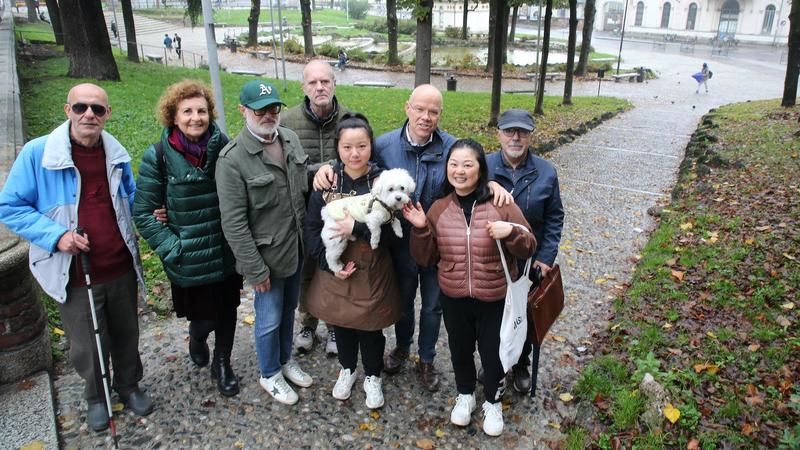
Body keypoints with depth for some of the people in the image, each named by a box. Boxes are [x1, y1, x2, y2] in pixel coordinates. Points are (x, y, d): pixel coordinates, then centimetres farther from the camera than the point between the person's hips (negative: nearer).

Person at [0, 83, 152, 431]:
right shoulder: (37, 153, -12)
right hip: (74, 275, -3)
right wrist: (55, 235, -20)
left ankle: (129, 385, 44)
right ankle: (96, 397, 40)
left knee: (126, 335, 19)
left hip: (121, 269, 3)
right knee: (88, 346, 13)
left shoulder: (117, 154, 2)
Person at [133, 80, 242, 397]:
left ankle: (222, 365, 40)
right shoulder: (159, 156, -11)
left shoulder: (224, 147, -5)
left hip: (227, 254, 2)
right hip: (190, 260, -2)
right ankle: (196, 339, 46)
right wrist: (172, 248, -11)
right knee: (204, 318, 9)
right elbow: (142, 212, -6)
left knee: (227, 312, 15)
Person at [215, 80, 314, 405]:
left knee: (289, 308, 23)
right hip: (268, 255, -6)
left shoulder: (290, 137, -1)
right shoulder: (233, 159, -21)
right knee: (269, 319, 9)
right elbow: (233, 223, -20)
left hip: (297, 247, 6)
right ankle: (270, 375, 34)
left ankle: (285, 360, 46)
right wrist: (255, 270, -18)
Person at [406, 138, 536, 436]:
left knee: (492, 352, 16)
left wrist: (511, 231, -28)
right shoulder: (438, 208, -4)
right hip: (453, 299, 3)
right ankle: (465, 395, 50)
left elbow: (528, 250, -8)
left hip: (495, 299, -2)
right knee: (460, 350, 22)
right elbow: (425, 259, 1)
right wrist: (420, 229, -16)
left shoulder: (502, 204, -13)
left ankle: (493, 402, 43)